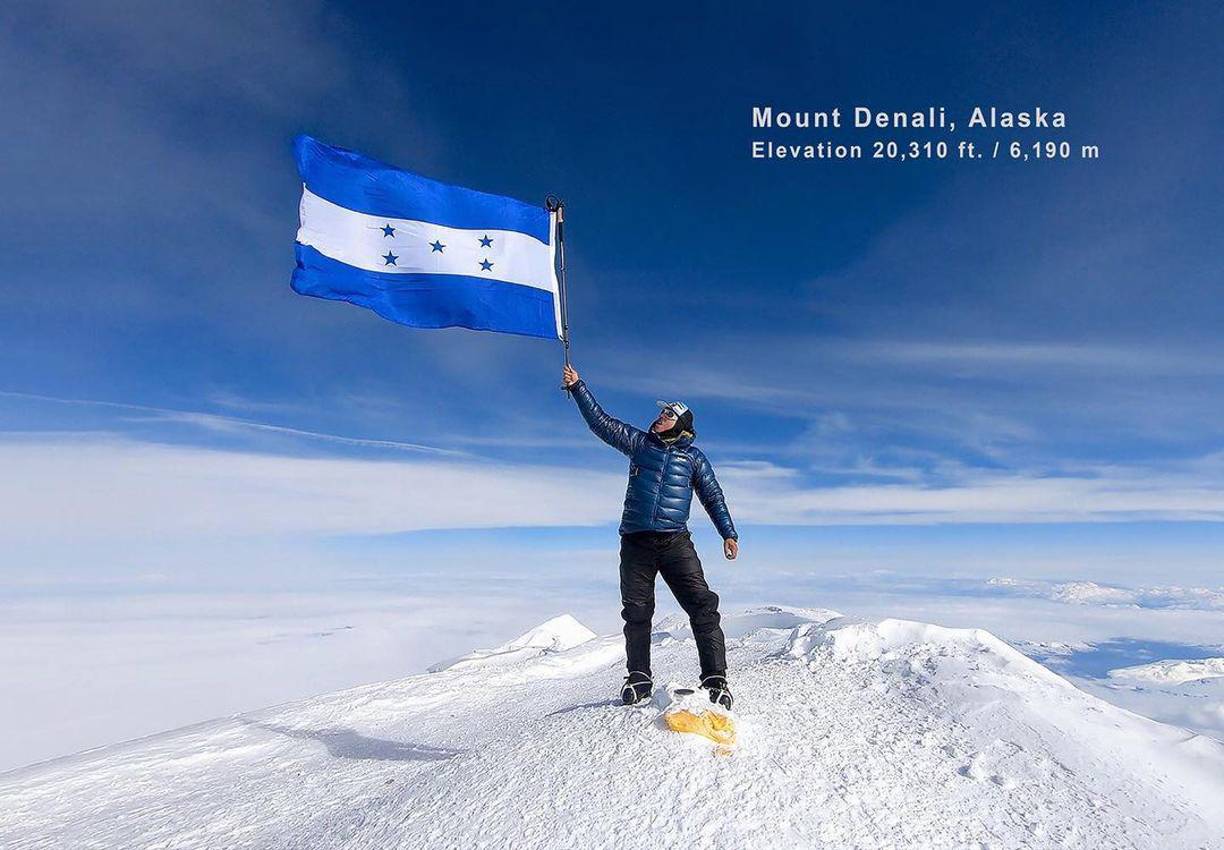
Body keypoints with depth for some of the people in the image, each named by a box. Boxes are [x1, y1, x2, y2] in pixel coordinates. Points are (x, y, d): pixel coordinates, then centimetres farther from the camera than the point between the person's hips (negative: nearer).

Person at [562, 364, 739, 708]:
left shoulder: (693, 457, 11)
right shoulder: (638, 442, 14)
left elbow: (713, 496, 14)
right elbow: (601, 422, 12)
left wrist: (728, 533, 6)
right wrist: (577, 387, 7)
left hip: (676, 541, -1)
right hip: (636, 542, 2)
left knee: (702, 606, -10)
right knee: (636, 612, 5)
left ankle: (716, 680, -4)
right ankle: (639, 679, 18)